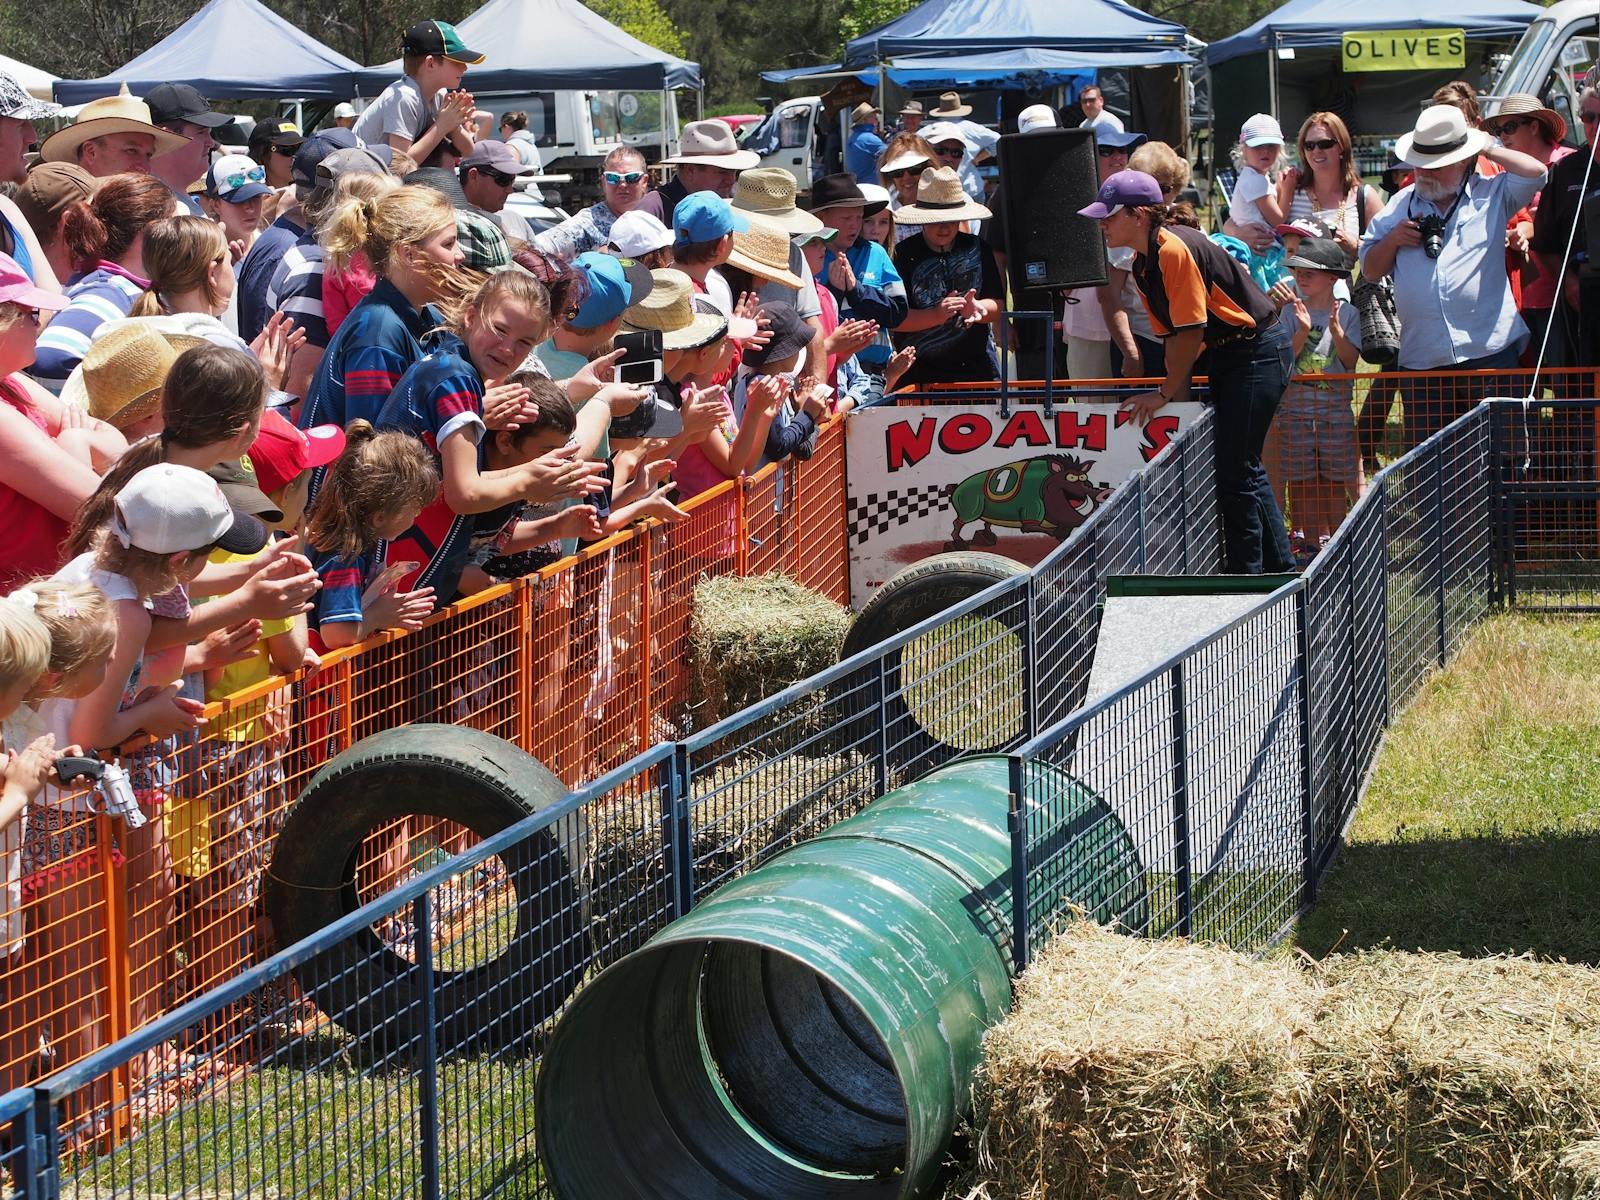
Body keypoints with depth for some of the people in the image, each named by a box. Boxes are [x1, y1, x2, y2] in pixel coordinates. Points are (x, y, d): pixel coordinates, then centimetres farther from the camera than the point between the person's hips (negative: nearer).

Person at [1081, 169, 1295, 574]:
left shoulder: (1175, 250, -24)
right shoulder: (1142, 263, 5)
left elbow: (1190, 331, -22)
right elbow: (1172, 334, 8)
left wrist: (1164, 393, -14)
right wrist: (1178, 393, 1)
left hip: (1257, 352, -10)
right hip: (1225, 354, 10)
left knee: (1236, 469, -8)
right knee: (1241, 468, 15)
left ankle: (1246, 572, -2)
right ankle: (1281, 569, 25)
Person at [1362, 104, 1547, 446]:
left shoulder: (1492, 194, 8)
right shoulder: (1401, 204, 18)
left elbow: (1535, 171, -10)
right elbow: (1370, 270, 21)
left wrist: (1488, 148, 3)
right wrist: (1393, 240, 1)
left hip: (1489, 352, -3)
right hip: (1421, 360, 3)